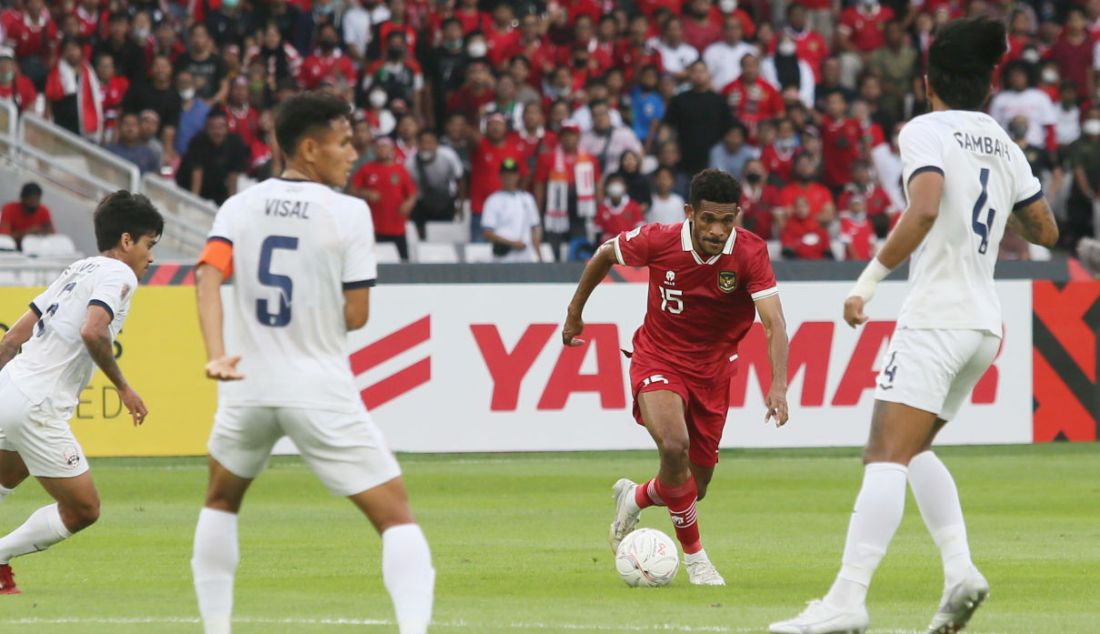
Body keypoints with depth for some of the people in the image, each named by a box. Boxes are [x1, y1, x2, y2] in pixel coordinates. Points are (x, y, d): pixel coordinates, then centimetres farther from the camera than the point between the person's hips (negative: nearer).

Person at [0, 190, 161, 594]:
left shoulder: (78, 271, 20)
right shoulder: (119, 274, -6)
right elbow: (93, 332, -25)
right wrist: (123, 387, -14)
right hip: (37, 407, -9)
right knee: (83, 510, 1)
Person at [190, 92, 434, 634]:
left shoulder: (240, 208, 4)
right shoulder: (348, 213, -6)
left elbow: (208, 276, -13)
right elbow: (355, 316, -7)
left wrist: (216, 354, -23)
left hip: (248, 388, 4)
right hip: (321, 395, -4)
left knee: (221, 502, 29)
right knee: (396, 516, 0)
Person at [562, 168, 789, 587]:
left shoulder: (750, 253, -21)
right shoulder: (658, 241, -20)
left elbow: (774, 322, -29)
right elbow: (605, 254, 2)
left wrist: (778, 385, -44)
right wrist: (575, 313, 11)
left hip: (712, 371, 2)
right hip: (658, 360, -2)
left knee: (695, 486, 9)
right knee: (674, 445, -29)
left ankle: (634, 499, 44)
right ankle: (694, 556, -10)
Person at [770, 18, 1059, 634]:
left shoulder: (926, 131, -6)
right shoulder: (1003, 144, 15)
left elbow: (924, 210, -23)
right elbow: (1046, 231, 23)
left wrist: (870, 279, -18)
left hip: (937, 316, -8)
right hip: (984, 320, 8)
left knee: (887, 455, -15)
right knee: (912, 450, 20)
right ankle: (961, 570, 2)